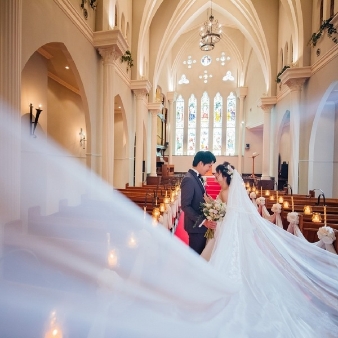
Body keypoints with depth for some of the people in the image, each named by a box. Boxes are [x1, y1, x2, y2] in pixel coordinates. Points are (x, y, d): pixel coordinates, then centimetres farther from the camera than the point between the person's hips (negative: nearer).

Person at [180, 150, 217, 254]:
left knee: (201, 253, 22)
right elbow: (185, 206, -25)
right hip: (196, 225, -9)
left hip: (202, 224, 9)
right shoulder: (189, 179, -22)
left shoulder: (197, 177, 8)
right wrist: (203, 221, -25)